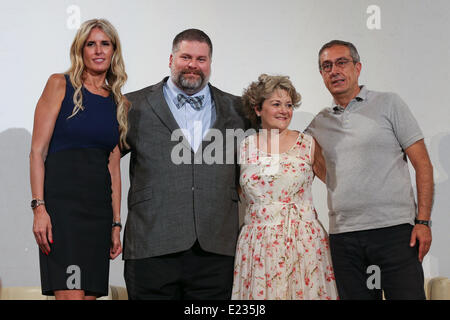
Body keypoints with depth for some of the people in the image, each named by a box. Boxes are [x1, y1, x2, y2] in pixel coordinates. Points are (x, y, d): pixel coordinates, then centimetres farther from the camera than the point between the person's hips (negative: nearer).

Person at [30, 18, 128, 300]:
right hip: (62, 200, -5)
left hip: (100, 206, 5)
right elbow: (38, 151, -3)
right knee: (71, 294, -14)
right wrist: (39, 208, -14)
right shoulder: (60, 85, 3)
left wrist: (116, 224, 11)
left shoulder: (119, 103, 15)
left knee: (91, 293, 2)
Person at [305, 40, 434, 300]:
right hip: (343, 236, 3)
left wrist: (423, 221, -7)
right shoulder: (319, 123, 14)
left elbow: (423, 164, 2)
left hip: (395, 229, -3)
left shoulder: (388, 104, 5)